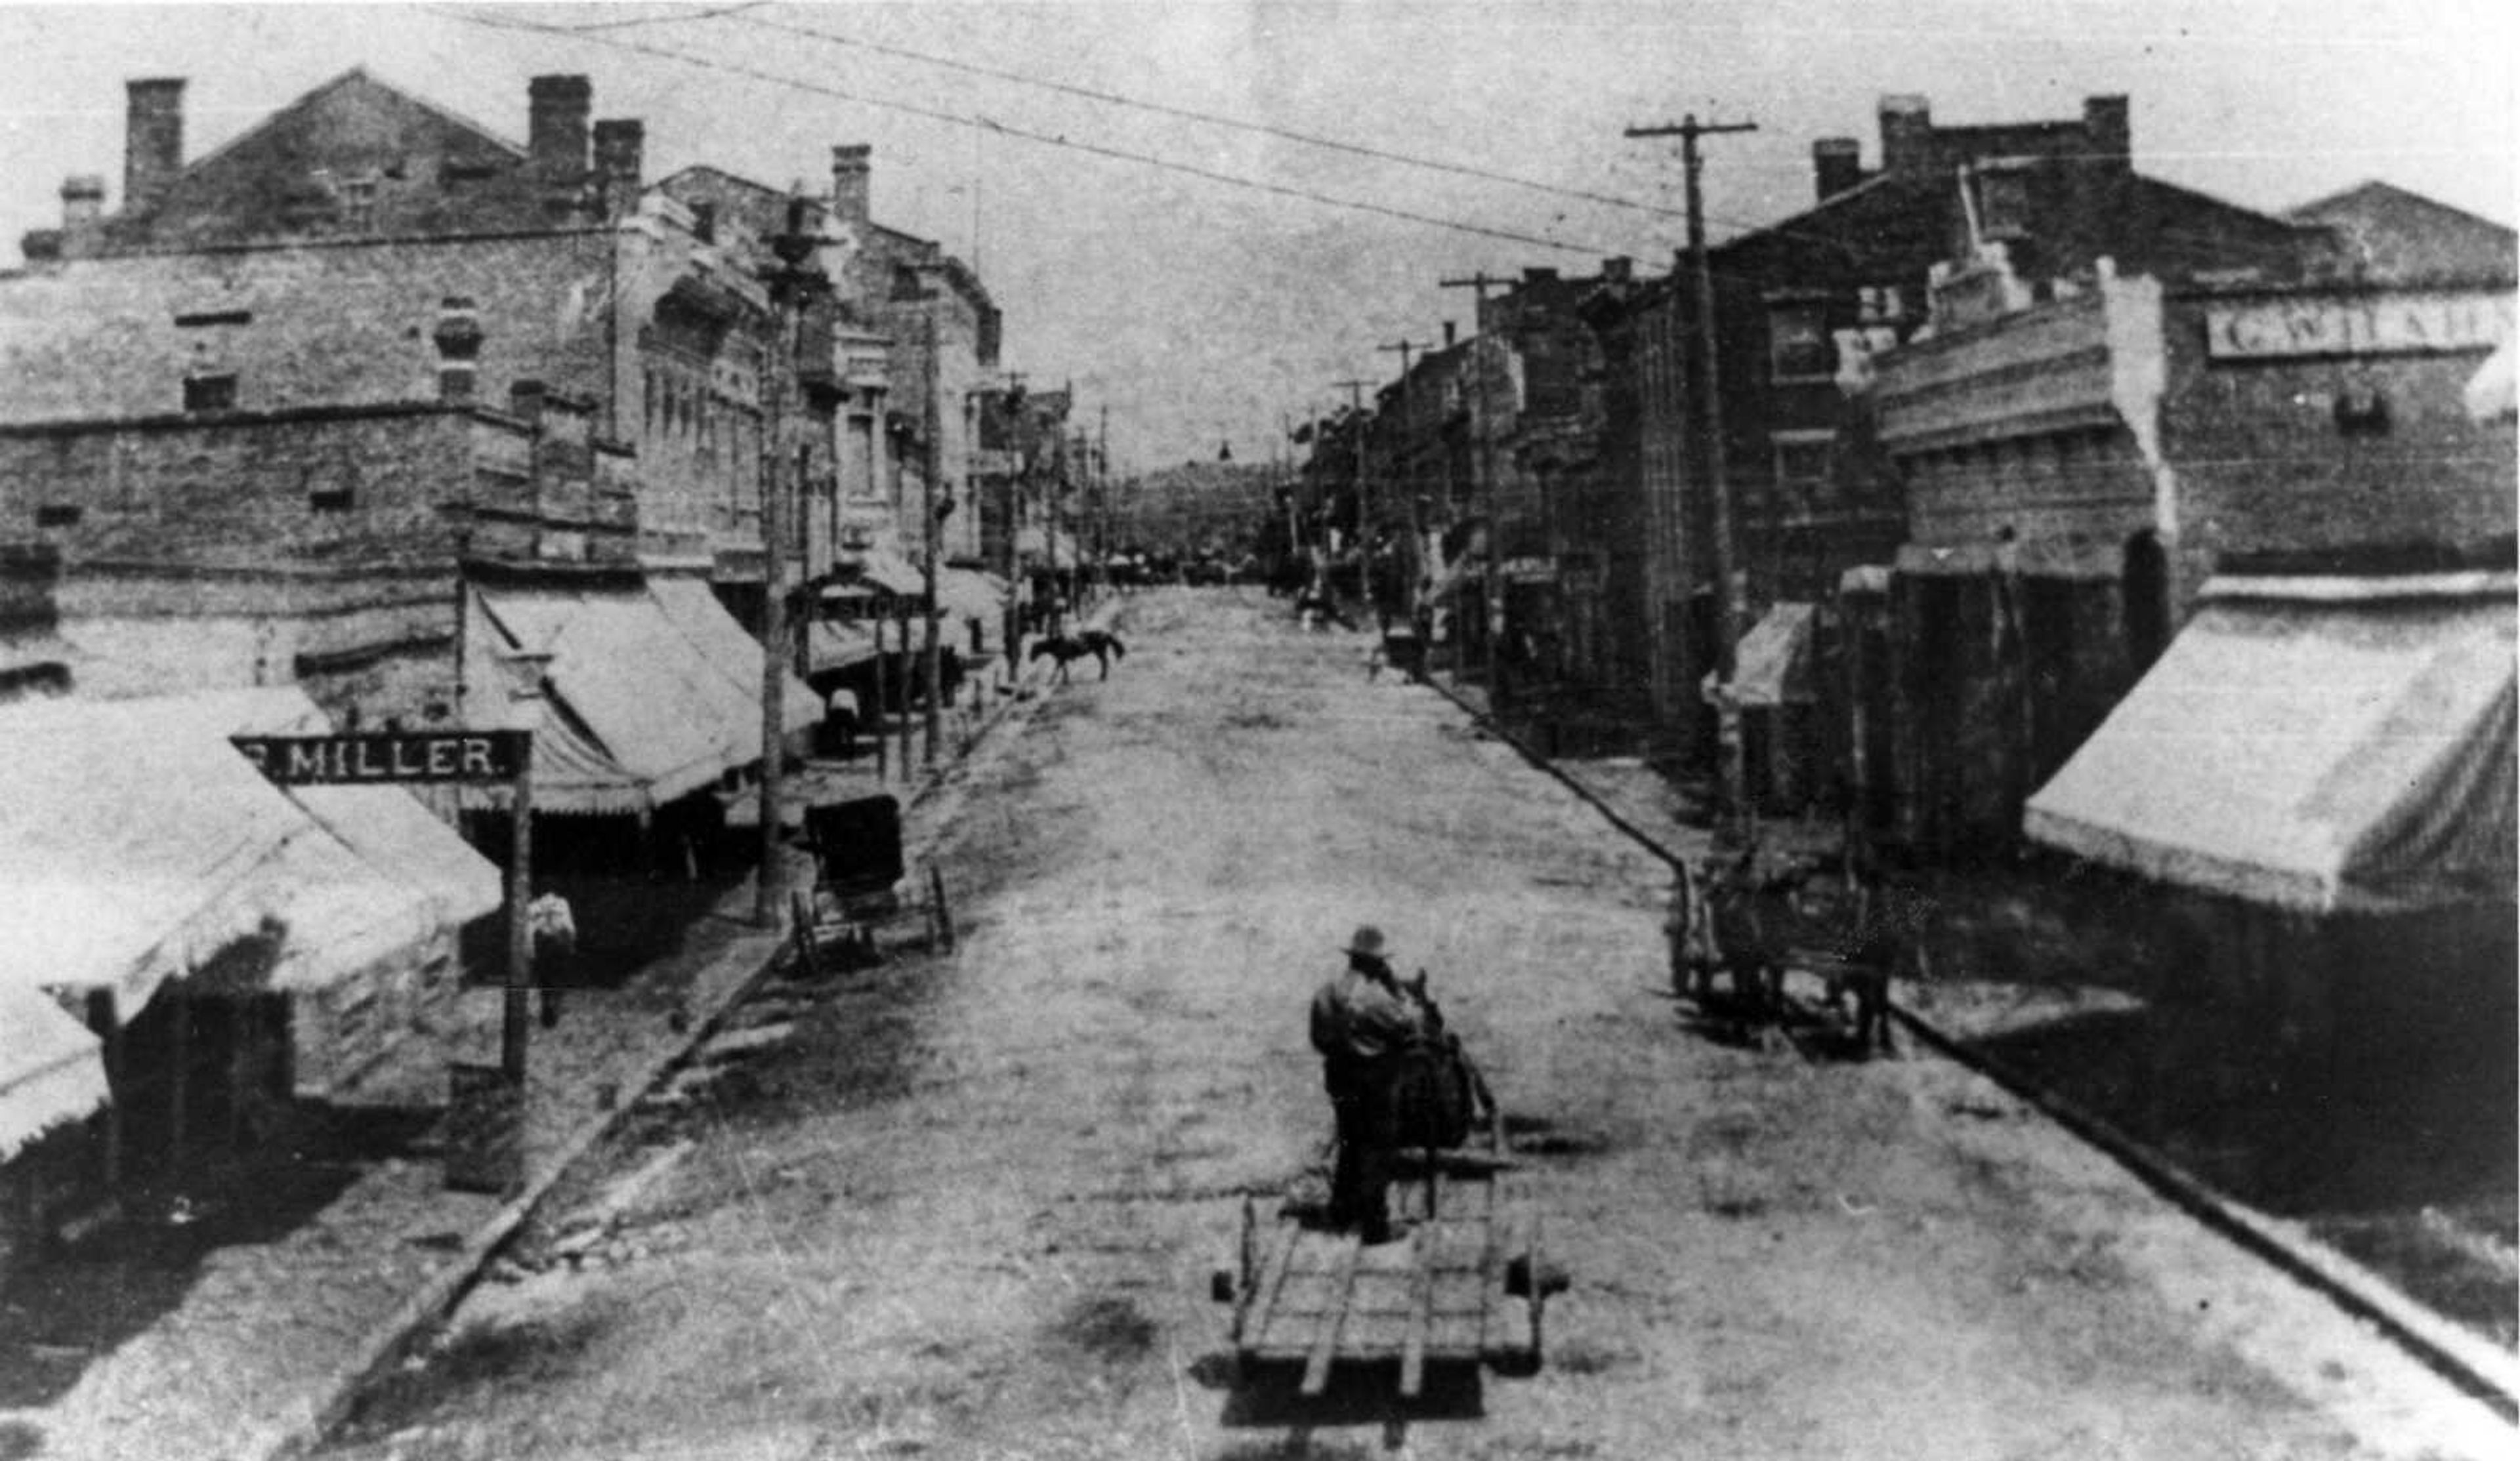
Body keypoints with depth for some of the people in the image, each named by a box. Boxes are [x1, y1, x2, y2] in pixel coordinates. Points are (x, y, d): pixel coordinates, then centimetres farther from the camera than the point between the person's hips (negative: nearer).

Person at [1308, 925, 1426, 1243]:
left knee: (1350, 1143, 23)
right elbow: (1413, 1029, -14)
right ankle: (1375, 1226, 6)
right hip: (1376, 1083, -7)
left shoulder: (1327, 991, -1)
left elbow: (1318, 1039, 6)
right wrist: (1397, 988, -10)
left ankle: (1342, 1209, 34)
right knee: (1377, 1152, 3)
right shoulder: (1377, 997, -23)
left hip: (1339, 1078, 7)